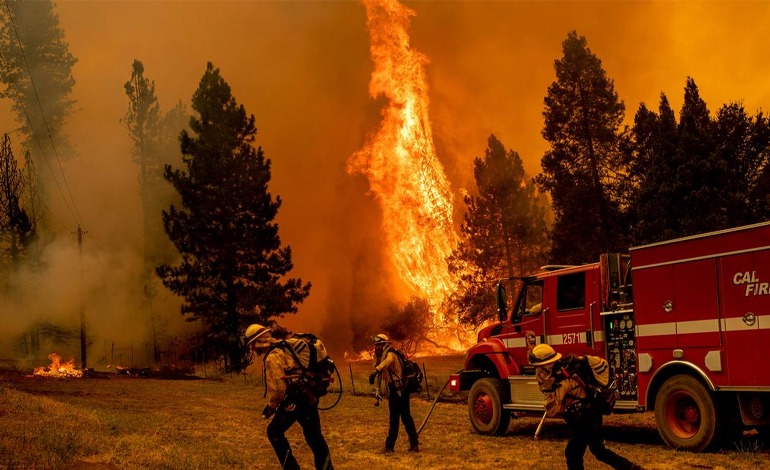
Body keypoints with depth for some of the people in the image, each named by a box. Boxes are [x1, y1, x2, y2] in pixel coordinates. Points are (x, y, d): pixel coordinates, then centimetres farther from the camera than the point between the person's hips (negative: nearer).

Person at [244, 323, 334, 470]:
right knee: (314, 435, 17)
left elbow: (278, 387, -17)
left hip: (296, 399, -9)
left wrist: (271, 407, -2)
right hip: (309, 396, 9)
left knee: (274, 432, 6)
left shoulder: (273, 356, -12)